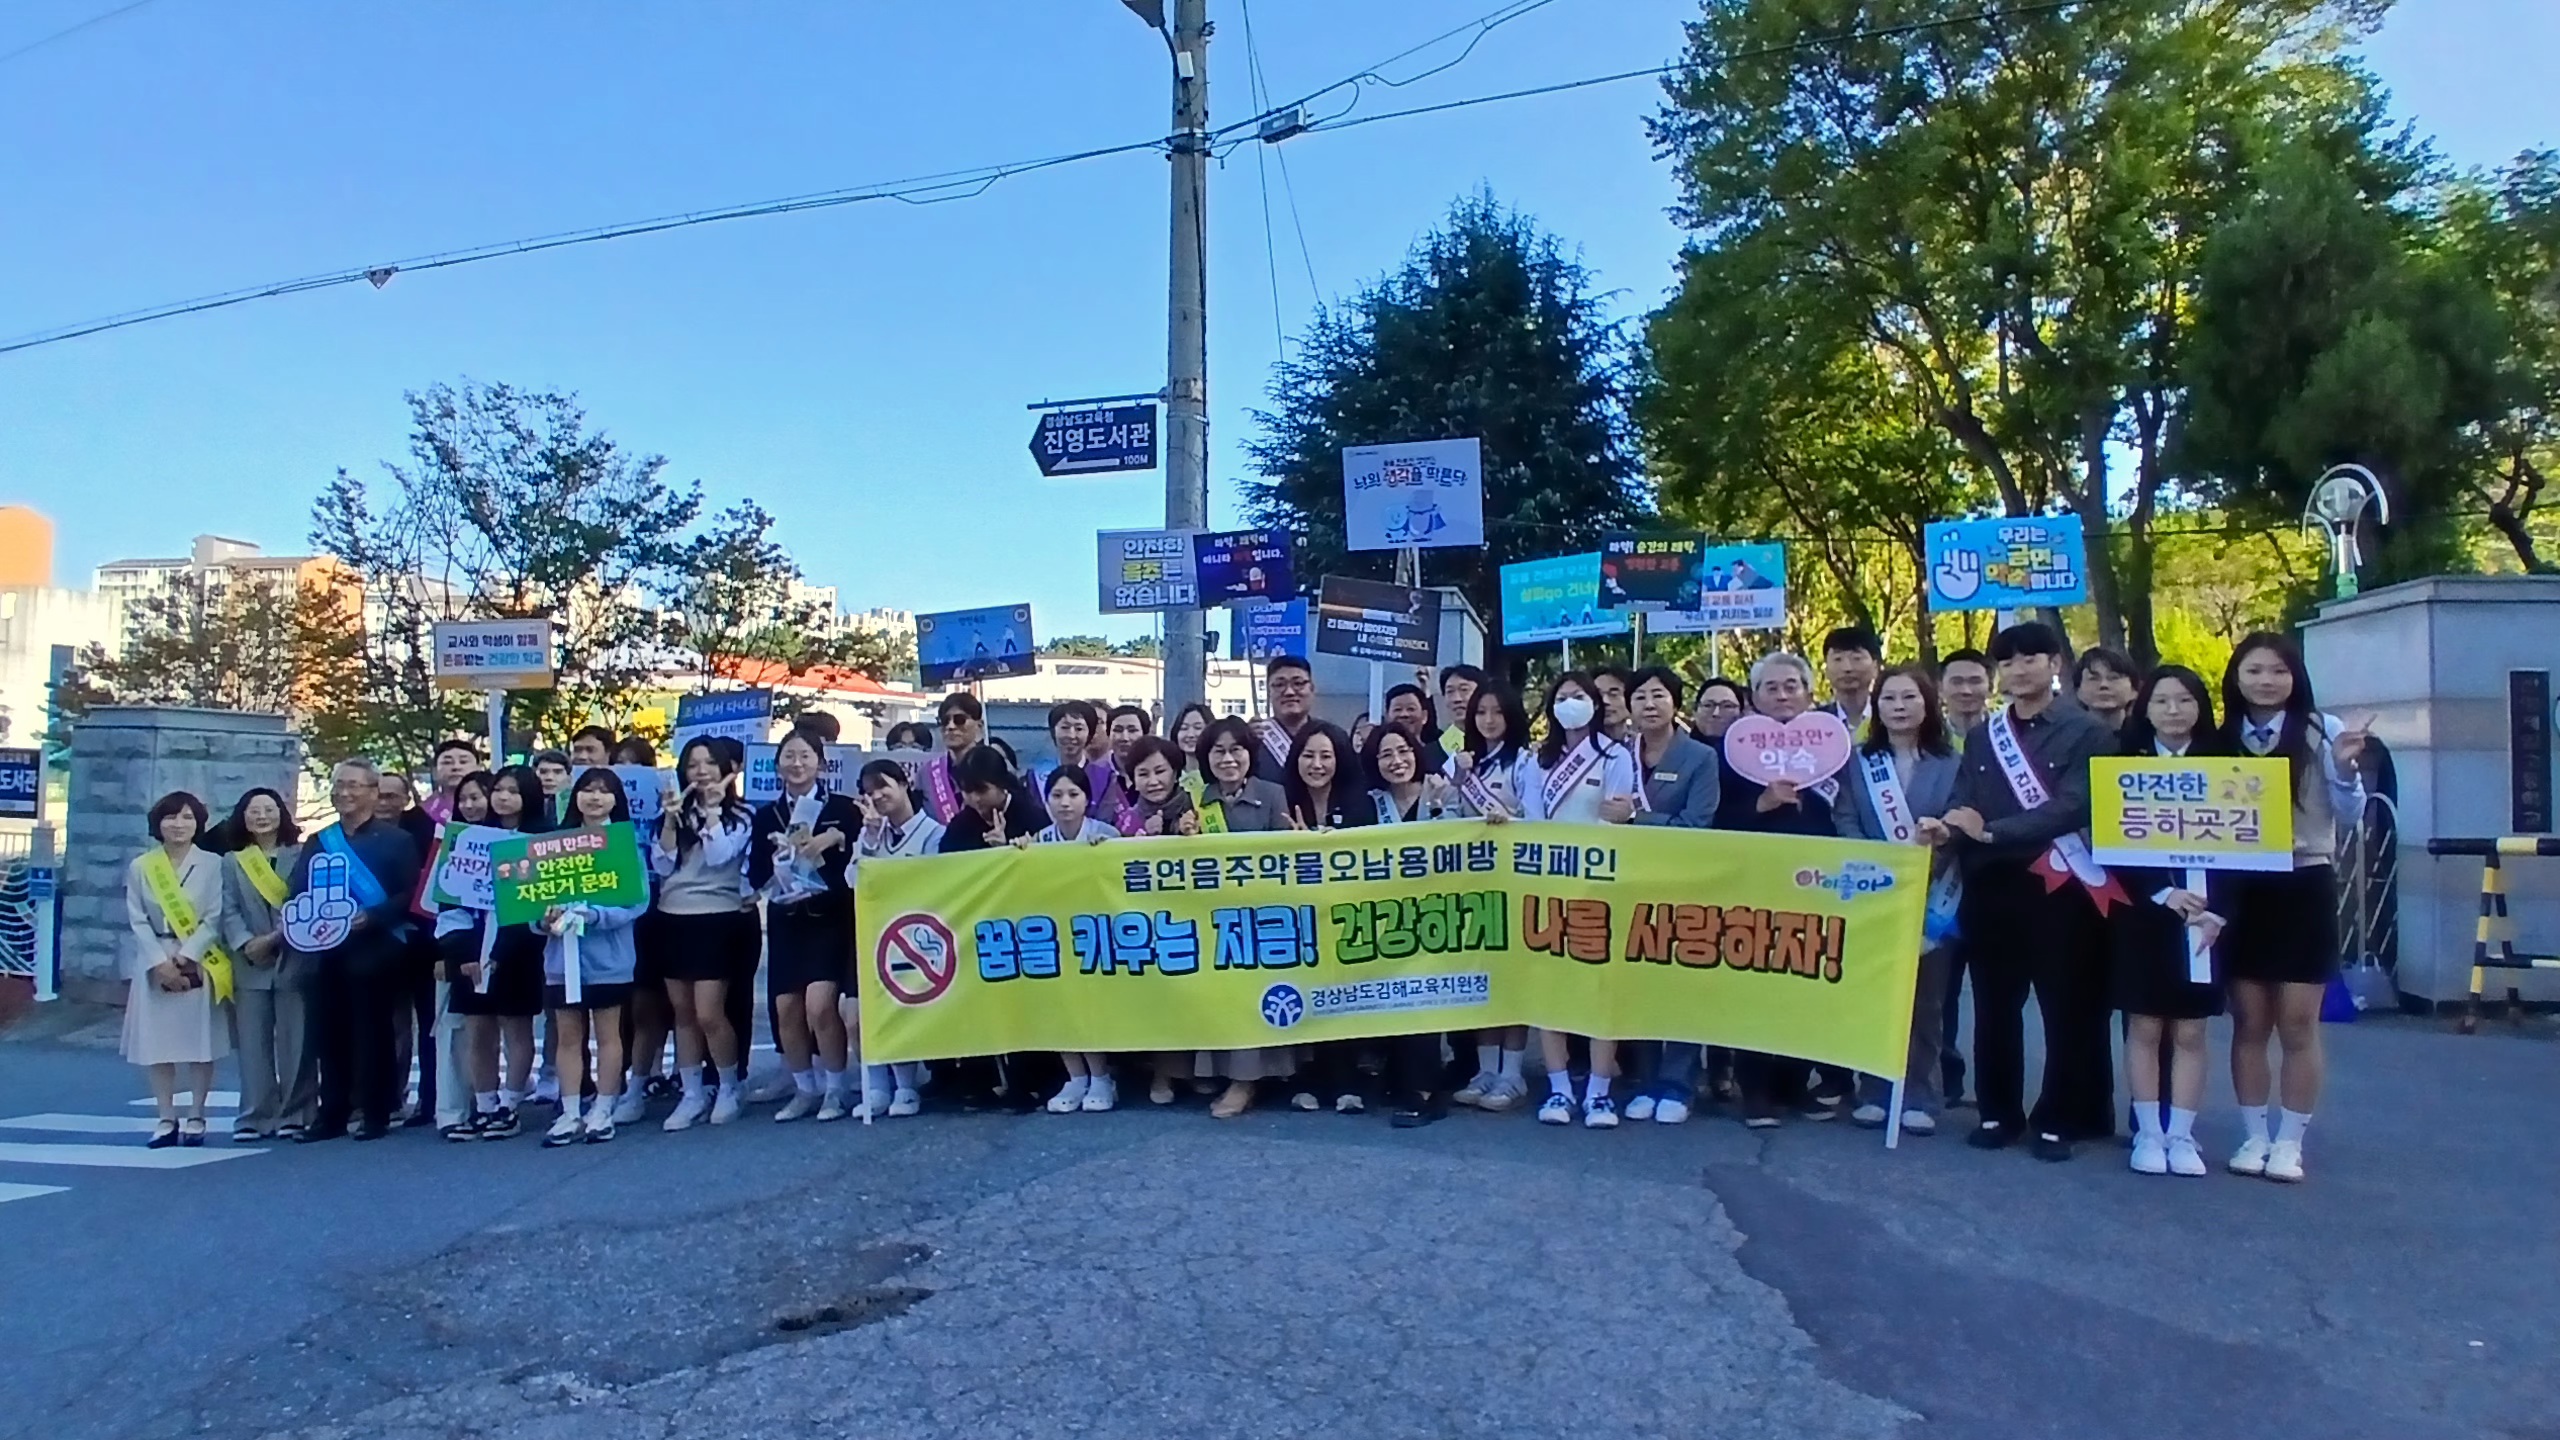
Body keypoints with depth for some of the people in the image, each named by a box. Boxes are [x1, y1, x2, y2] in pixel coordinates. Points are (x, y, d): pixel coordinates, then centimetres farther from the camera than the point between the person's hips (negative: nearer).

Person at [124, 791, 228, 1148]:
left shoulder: (213, 864, 0)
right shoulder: (140, 867, 6)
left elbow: (214, 919, -5)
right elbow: (137, 921, 0)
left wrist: (185, 957, -14)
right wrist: (159, 962, -11)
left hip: (200, 963, -2)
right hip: (154, 963, 2)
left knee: (200, 1041, -1)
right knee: (156, 1042, 1)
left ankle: (196, 1117, 7)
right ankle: (167, 1119, 9)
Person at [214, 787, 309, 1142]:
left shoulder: (302, 856, 7)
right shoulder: (231, 861, 14)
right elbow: (229, 911, 4)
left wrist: (276, 938, -14)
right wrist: (246, 943, -13)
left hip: (294, 961, -2)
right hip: (250, 965, 2)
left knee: (295, 1042, -1)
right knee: (253, 1043, 1)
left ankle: (295, 1114, 5)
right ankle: (255, 1116, 6)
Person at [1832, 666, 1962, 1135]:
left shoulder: (1951, 764, 8)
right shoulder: (1856, 761, 11)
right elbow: (1844, 823, 0)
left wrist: (1940, 836, -21)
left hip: (1929, 898, -1)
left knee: (1924, 999, 1)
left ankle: (1919, 1098, 8)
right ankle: (1874, 1093, 10)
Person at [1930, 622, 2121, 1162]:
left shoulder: (2088, 732, -1)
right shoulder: (1982, 737, 13)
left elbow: (2072, 806, -14)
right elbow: (1963, 807, 5)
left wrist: (1993, 831, -23)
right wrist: (1946, 826, -19)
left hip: (2060, 888, -4)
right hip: (1992, 888, 4)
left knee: (2068, 1008, 3)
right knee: (1994, 1006, 9)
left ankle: (2059, 1119, 13)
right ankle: (1998, 1111, 21)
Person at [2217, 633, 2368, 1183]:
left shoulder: (2321, 731, -4)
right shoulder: (2222, 741, 6)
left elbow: (2350, 813, -5)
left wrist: (2346, 770, -23)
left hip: (2303, 889, -3)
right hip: (2240, 892, 3)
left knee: (2298, 1024, 2)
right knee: (2249, 1023, 8)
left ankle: (2289, 1142, 12)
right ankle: (2254, 1137, 18)